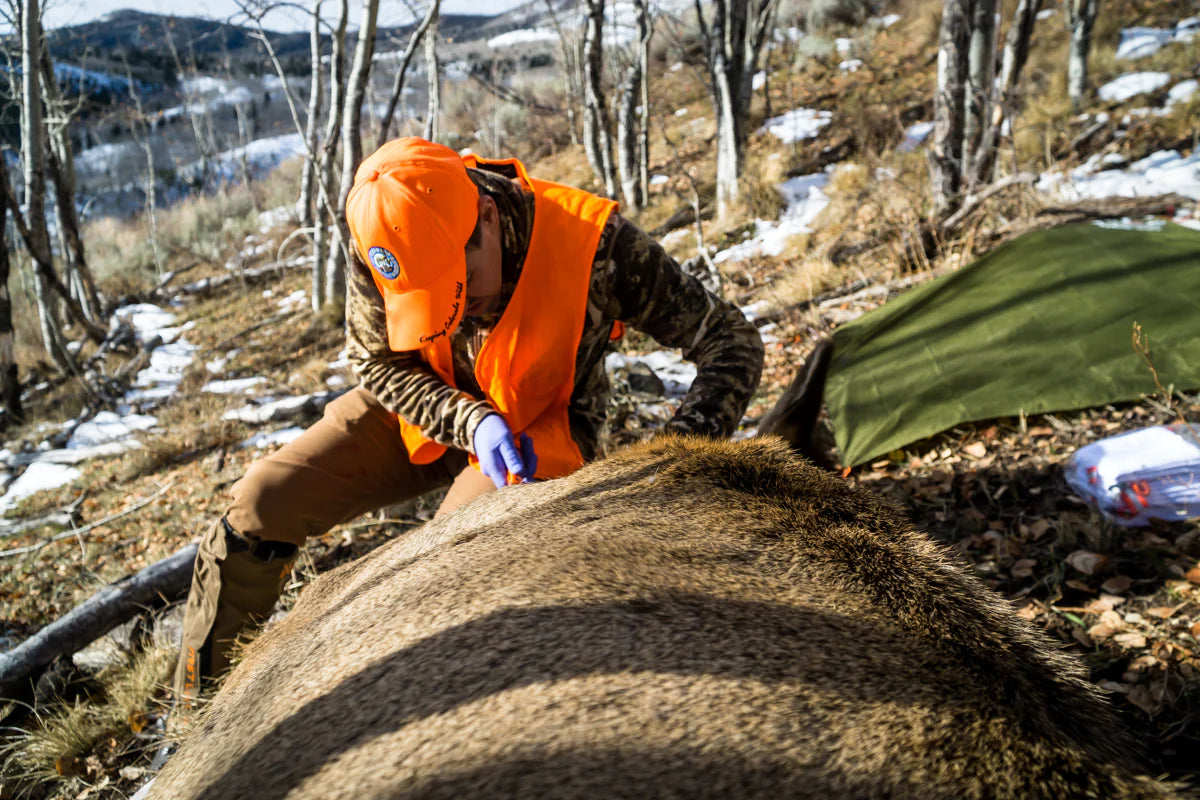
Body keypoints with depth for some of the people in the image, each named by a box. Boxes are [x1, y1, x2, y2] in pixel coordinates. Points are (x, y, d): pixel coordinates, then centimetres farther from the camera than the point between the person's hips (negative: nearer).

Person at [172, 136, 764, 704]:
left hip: (538, 438, -3)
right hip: (419, 406, 4)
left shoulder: (594, 243, -33)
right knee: (257, 505, -4)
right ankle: (199, 703, 16)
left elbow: (734, 341, -24)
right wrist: (469, 420, -28)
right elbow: (378, 365, -9)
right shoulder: (385, 240, -25)